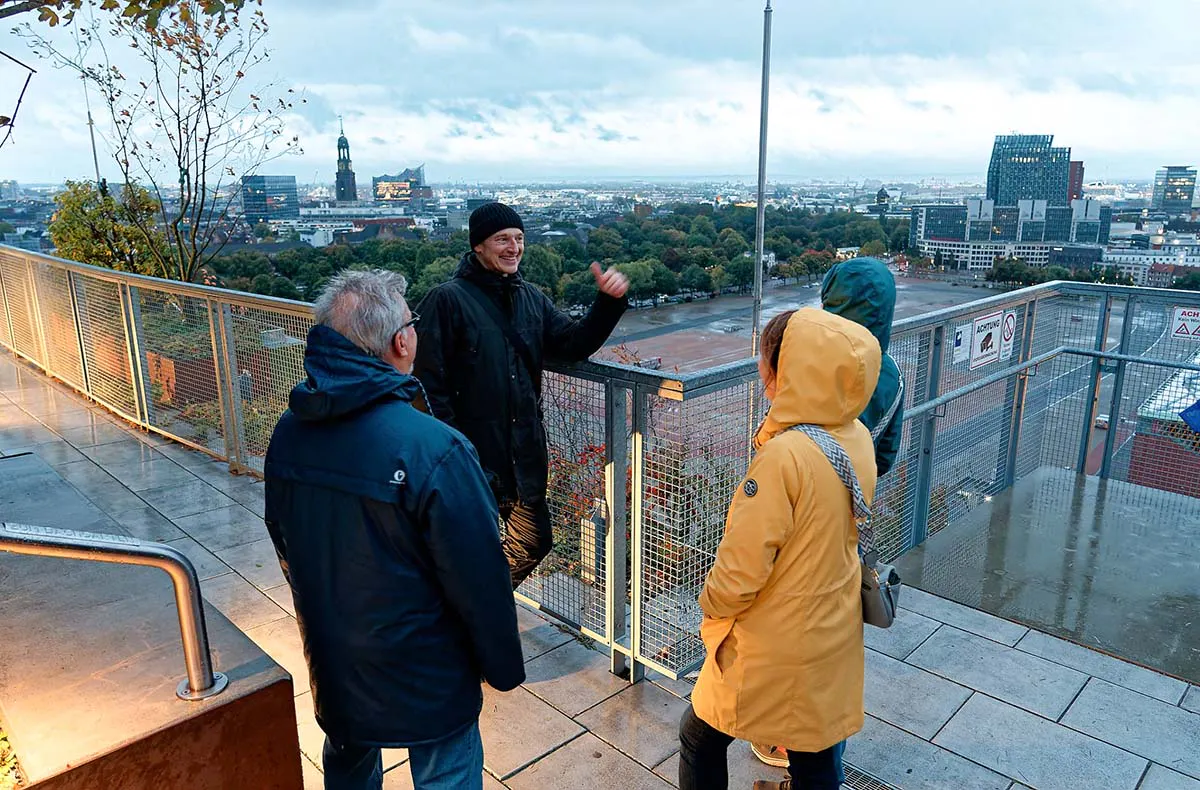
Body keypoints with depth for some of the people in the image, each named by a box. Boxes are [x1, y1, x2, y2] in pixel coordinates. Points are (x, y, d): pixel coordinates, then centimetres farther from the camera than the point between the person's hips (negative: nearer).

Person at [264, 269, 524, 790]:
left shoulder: (289, 433, -9)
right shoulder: (434, 450, -31)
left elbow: (283, 543, 5)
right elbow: (480, 578, -24)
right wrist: (503, 665, -6)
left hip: (328, 663, 6)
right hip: (424, 678, -6)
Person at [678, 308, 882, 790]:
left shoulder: (784, 455, -30)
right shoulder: (859, 439, -7)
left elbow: (741, 567, -24)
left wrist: (713, 605, -5)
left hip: (773, 647, -7)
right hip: (834, 636, 7)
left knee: (701, 739, 16)